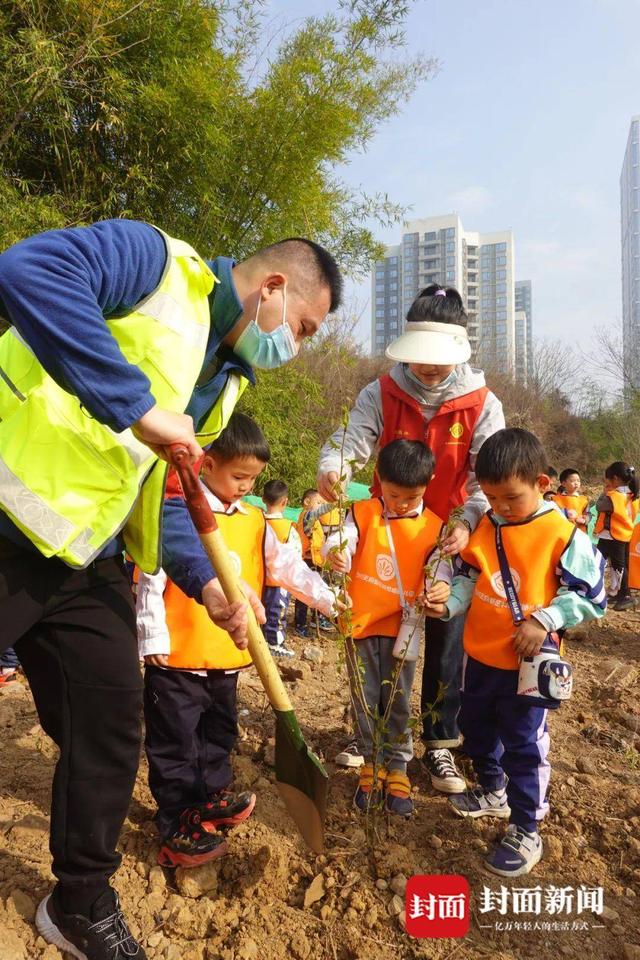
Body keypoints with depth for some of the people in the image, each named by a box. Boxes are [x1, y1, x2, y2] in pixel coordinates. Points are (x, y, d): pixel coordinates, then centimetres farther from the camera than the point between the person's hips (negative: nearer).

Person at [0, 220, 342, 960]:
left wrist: (205, 583, 1)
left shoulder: (223, 378, 14)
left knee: (109, 727, 10)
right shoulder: (158, 263, -8)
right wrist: (137, 406, -28)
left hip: (85, 562, 8)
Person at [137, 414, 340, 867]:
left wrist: (326, 598, 0)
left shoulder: (254, 520, 5)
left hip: (228, 655, 7)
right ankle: (178, 829, 22)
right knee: (175, 743, 8)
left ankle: (213, 798, 44)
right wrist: (154, 639, -16)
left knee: (220, 732, 24)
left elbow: (287, 565, 8)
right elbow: (151, 579, -15)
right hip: (179, 656, -7)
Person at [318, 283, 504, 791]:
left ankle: (440, 744, 25)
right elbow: (351, 440, -17)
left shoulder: (482, 404, -7)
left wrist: (467, 522, -33)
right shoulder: (381, 395, -6)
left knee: (446, 645, 7)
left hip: (450, 542, 0)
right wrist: (332, 468, -41)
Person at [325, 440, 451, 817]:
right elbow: (341, 537, -18)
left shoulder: (434, 527, -2)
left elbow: (440, 567, -5)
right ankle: (372, 762, 29)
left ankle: (397, 766, 27)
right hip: (360, 621, 1)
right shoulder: (362, 513, -4)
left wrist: (439, 586, -28)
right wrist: (336, 552, -42)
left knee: (398, 702, 10)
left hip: (402, 626, 0)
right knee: (365, 699, 12)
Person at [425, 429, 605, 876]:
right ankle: (493, 792, 48)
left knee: (523, 746, 5)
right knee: (476, 729, 23)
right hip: (480, 655, 7)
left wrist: (544, 620, -22)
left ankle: (526, 833, 23)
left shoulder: (564, 535, -17)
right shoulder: (484, 527, -1)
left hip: (528, 663, -6)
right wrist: (449, 603, -13)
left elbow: (591, 597, -12)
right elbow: (467, 578, 7)